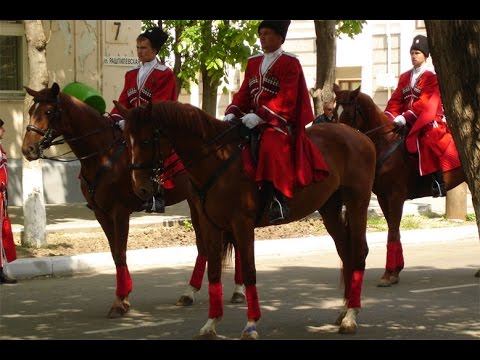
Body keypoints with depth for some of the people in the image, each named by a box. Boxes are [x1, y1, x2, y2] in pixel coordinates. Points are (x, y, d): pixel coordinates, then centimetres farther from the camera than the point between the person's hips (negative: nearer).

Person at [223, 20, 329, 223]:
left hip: (280, 121, -8)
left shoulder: (289, 63, -5)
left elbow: (286, 99, -15)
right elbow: (244, 93, 14)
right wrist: (232, 112, -7)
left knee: (271, 145, -36)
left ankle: (280, 199, -36)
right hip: (253, 120, 8)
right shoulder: (253, 63, 18)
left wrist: (260, 116, -26)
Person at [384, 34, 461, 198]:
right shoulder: (405, 77, 17)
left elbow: (424, 103, -15)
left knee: (428, 138, -34)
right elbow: (396, 100, 12)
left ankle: (438, 182, -34)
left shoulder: (432, 77, -4)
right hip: (408, 123, 8)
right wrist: (388, 117, -5)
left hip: (426, 121, -8)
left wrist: (405, 117, -24)